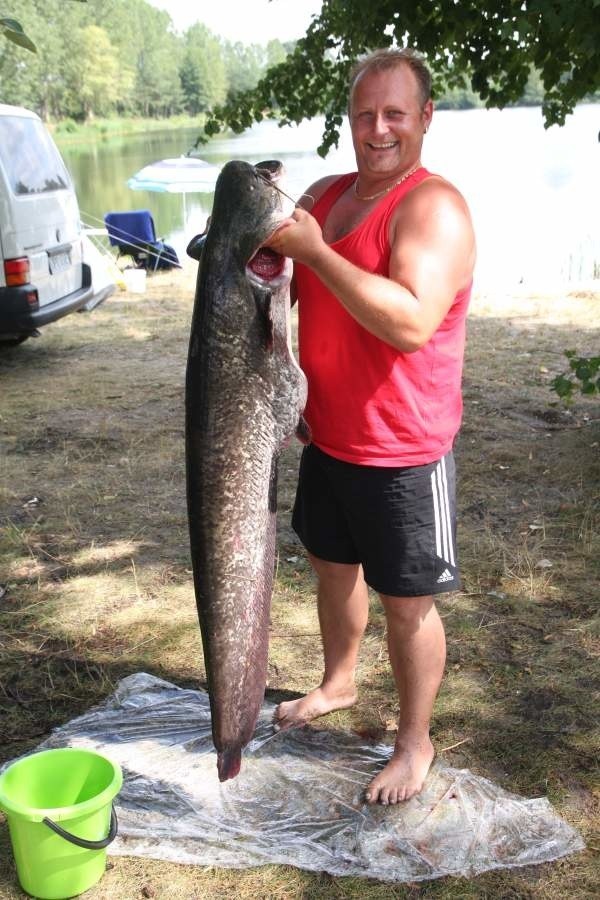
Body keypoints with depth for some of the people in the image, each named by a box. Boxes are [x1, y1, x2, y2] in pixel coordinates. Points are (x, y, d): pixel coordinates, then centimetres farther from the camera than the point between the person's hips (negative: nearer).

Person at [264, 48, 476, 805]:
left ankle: (414, 743, 25)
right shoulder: (324, 194, 7)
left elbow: (412, 323, -32)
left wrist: (314, 251, -30)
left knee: (406, 601, 5)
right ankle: (337, 682, 48)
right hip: (328, 437, 8)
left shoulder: (433, 207, -18)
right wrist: (259, 244, -4)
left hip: (402, 453, -8)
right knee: (332, 564, 23)